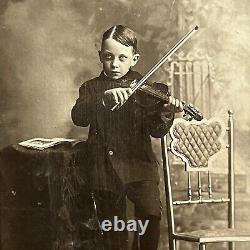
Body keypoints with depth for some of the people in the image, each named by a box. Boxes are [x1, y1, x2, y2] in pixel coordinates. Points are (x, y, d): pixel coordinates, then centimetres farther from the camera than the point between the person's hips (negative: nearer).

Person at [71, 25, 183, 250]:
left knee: (151, 214, -21)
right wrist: (103, 98, -32)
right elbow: (78, 117, -15)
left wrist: (165, 114, -29)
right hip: (103, 168, 1)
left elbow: (156, 131, -7)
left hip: (138, 165, -1)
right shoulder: (91, 88, 5)